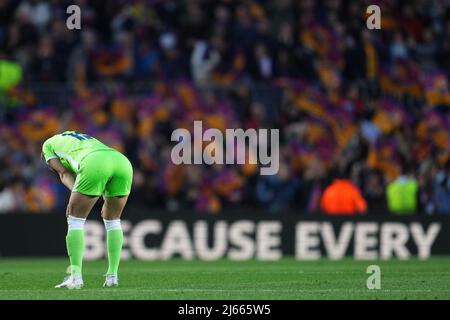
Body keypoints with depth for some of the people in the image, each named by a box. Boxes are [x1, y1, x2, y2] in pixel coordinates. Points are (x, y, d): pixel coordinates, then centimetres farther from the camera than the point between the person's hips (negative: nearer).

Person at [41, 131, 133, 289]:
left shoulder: (48, 144, 32)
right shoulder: (87, 140, 46)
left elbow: (64, 173, 15)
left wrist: (74, 193, 3)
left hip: (95, 165, -5)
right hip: (123, 162, 5)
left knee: (75, 219, 9)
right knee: (112, 220, 23)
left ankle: (76, 276, 3)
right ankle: (112, 276, 18)